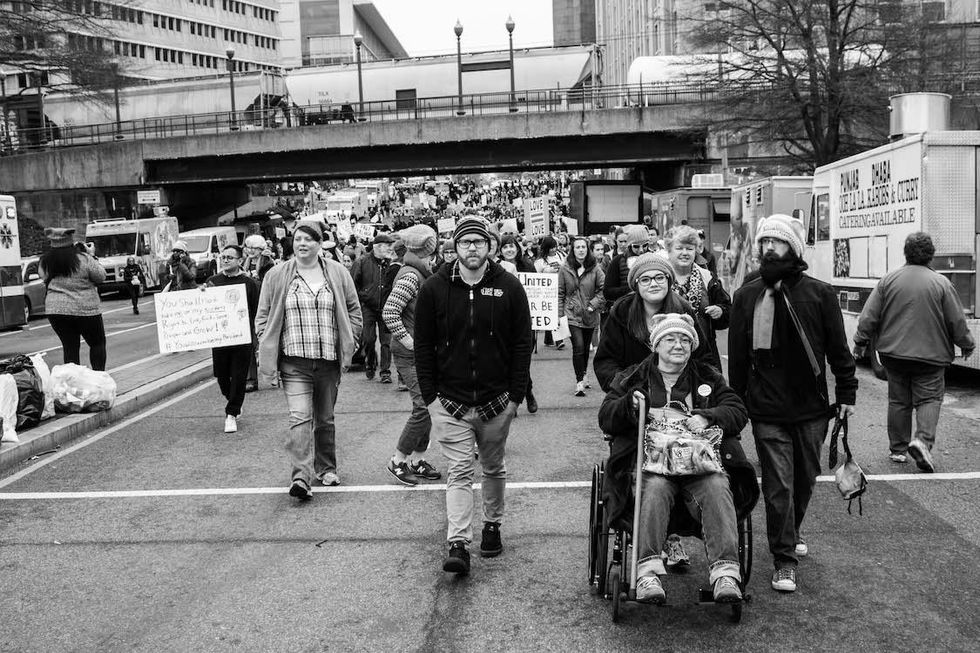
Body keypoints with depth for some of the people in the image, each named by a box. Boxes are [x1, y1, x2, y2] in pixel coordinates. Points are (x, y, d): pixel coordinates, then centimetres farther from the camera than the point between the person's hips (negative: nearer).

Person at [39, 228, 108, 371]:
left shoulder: (44, 262, 0)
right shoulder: (84, 259, -13)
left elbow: (45, 281, 14)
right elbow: (101, 277, -3)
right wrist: (93, 257, 8)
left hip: (56, 310, 4)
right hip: (85, 310, -3)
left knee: (69, 347, 10)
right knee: (98, 343, 13)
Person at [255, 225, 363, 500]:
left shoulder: (337, 273, 5)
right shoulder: (277, 276, 2)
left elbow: (354, 310, 11)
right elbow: (263, 315, 6)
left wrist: (349, 343, 4)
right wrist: (267, 351, -3)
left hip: (329, 359, 2)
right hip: (294, 360, -2)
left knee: (325, 419, 14)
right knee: (299, 417, -14)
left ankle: (326, 468, 30)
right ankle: (301, 477, -16)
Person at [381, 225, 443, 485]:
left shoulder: (421, 274, 13)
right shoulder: (410, 275, -16)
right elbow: (389, 313, -25)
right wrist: (411, 343, -21)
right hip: (409, 354, -9)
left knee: (426, 407, 11)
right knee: (424, 408, -8)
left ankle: (417, 459, 22)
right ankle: (397, 461, 5)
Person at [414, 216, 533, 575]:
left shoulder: (509, 288, -2)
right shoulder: (434, 288, -2)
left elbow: (522, 344, 0)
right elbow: (423, 346, 2)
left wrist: (516, 396, -4)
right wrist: (430, 396, -4)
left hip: (496, 401, 1)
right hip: (450, 402, -1)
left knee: (494, 469, 16)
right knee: (459, 471, -4)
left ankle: (492, 525, 35)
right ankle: (458, 545, -4)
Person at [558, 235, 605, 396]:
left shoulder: (595, 269, 0)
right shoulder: (564, 269, -1)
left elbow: (603, 289, 1)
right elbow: (560, 293, 2)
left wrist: (593, 304, -10)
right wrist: (560, 314, -2)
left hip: (590, 315, 2)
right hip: (572, 315, -2)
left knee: (586, 348, 12)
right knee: (578, 347, -13)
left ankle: (582, 376, 31)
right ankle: (579, 382, -8)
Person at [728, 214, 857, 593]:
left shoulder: (820, 293, -1)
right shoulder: (746, 296, 1)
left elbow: (838, 348, 4)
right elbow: (737, 356, 4)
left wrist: (846, 393, 0)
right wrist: (735, 403, 4)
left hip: (811, 407, 1)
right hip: (766, 410, -1)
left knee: (806, 478, 16)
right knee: (778, 484, -2)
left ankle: (791, 531, 42)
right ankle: (784, 561, 8)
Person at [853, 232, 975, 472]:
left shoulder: (889, 279, -2)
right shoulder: (941, 283, -7)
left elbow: (869, 316, -1)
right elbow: (957, 321, -1)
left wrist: (861, 342, 9)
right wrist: (967, 345, 14)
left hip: (894, 353, 3)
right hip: (930, 354, -2)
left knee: (898, 401, 12)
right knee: (929, 398, 5)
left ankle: (897, 449, 19)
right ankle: (923, 440, -16)